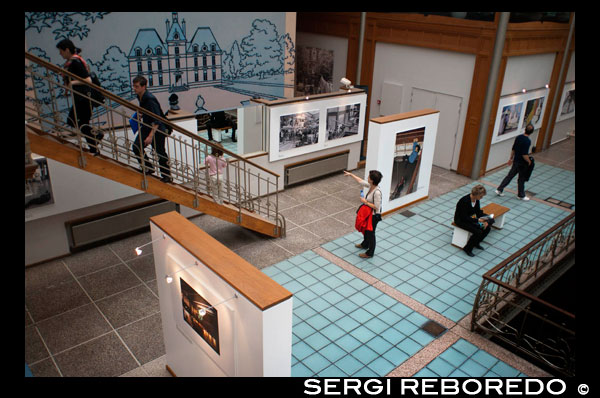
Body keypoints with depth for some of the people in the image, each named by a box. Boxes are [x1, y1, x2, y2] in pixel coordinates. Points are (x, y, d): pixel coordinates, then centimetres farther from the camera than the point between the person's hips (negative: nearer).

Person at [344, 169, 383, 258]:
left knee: (370, 233, 10)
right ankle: (365, 244, 55)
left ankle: (370, 253, 29)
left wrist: (365, 202, -24)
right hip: (368, 213, 9)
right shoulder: (370, 186, -9)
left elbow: (376, 207, -30)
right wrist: (351, 174, 13)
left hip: (374, 216, -9)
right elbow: (361, 181, 8)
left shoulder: (377, 192, -34)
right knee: (366, 229, 30)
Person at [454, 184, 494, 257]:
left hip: (469, 217, 8)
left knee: (487, 228, -6)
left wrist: (484, 220, -11)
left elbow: (478, 212, 5)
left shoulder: (476, 199, -5)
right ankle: (467, 249, -6)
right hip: (460, 220, -8)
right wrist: (477, 220, -32)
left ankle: (476, 243, 17)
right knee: (478, 232, -25)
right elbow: (464, 217, -27)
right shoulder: (465, 201, -30)